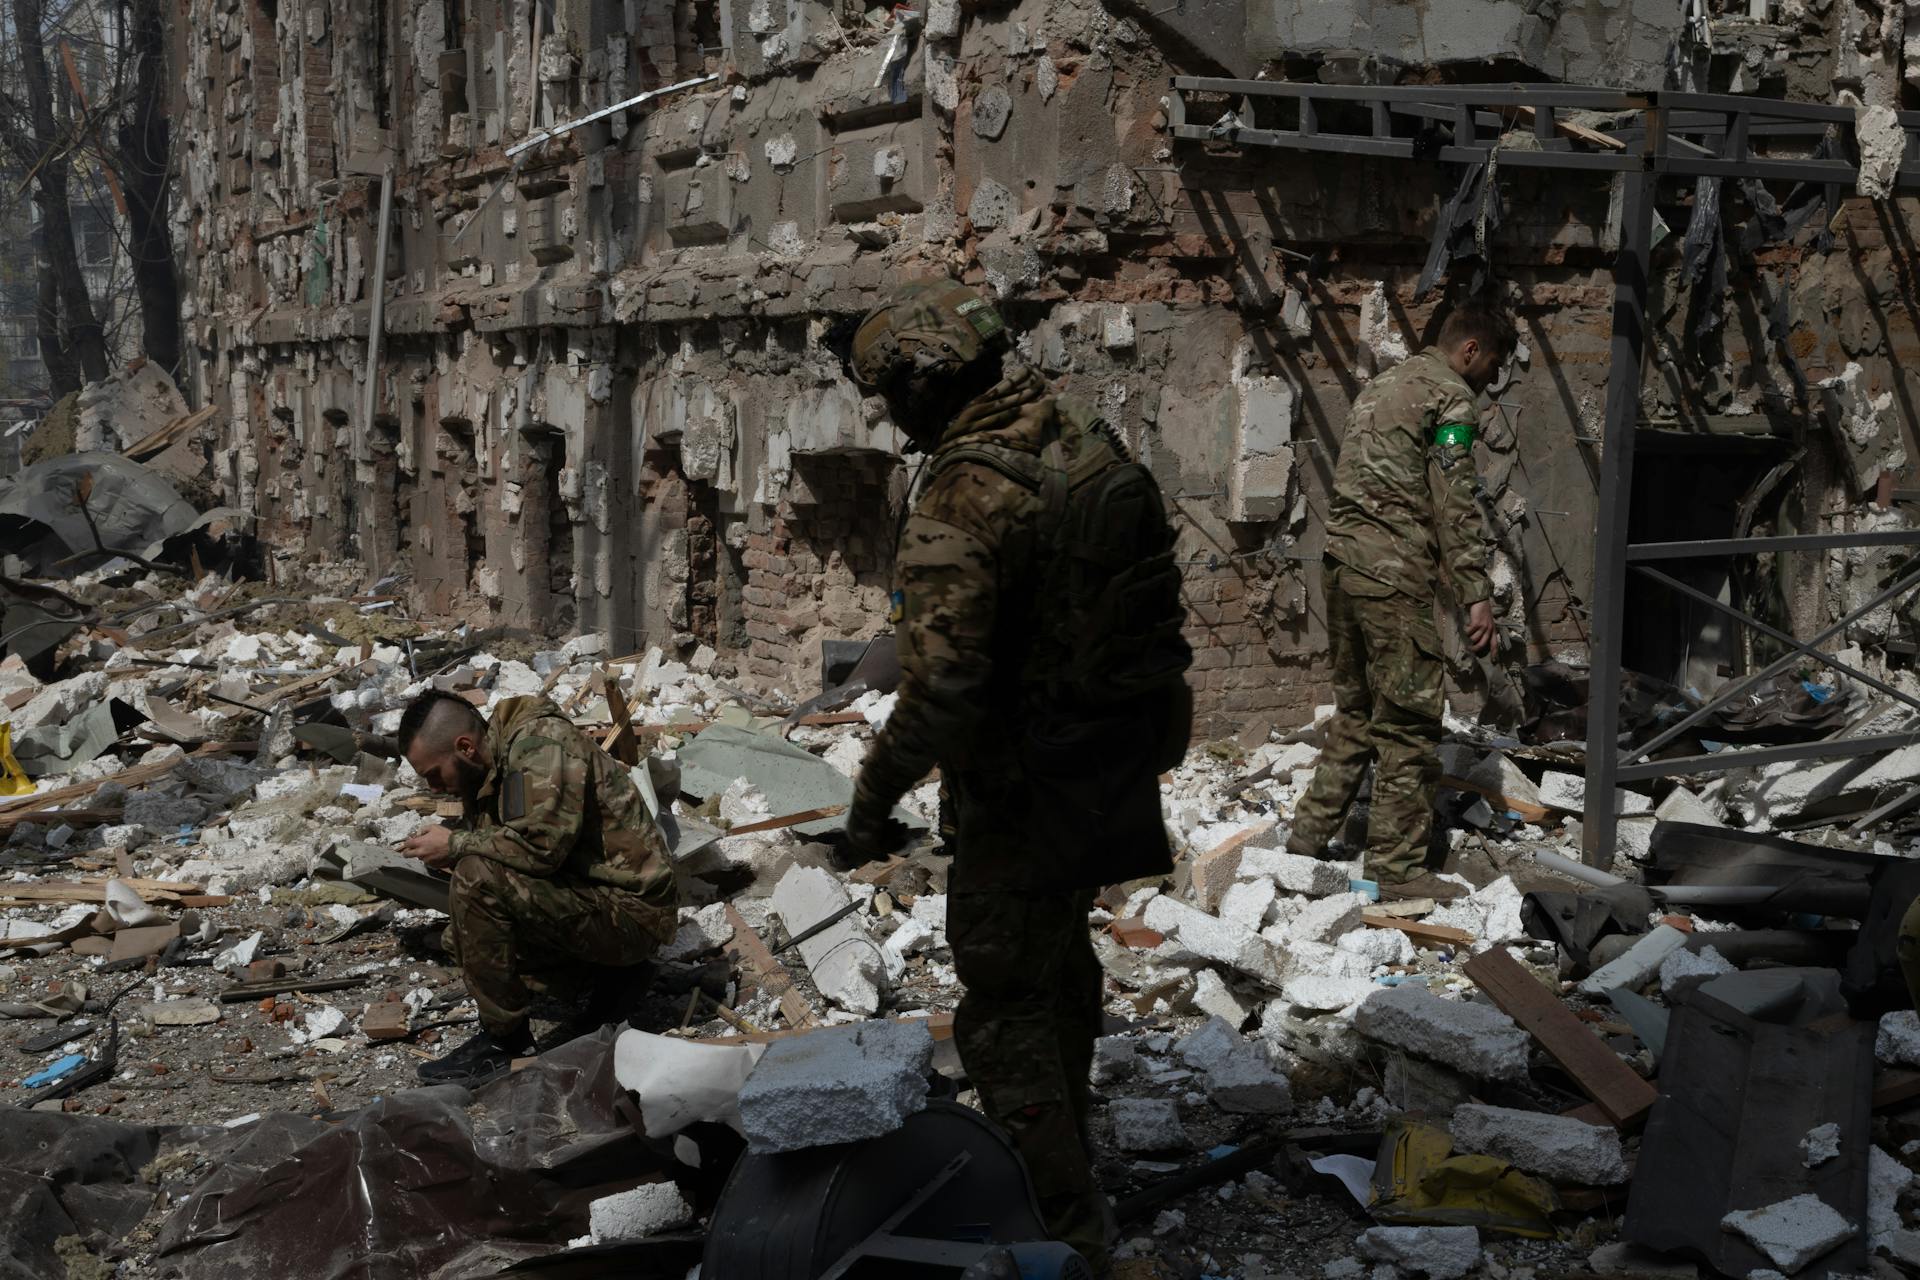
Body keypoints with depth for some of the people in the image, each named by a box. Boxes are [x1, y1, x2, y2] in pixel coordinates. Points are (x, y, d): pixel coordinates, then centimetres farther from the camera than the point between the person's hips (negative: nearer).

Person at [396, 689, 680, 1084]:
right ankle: (607, 968, 16)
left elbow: (541, 844, -28)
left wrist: (455, 844, -16)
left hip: (631, 912, -11)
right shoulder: (495, 763, 11)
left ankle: (502, 1040, -13)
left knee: (478, 878, -24)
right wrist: (450, 854, 0)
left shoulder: (540, 741, -18)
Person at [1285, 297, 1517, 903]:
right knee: (1408, 723, -2)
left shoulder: (1383, 384, 21)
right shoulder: (1450, 397, -7)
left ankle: (1310, 833, 22)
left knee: (1355, 710, 18)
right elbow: (1455, 505, -13)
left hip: (1342, 561, 9)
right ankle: (1397, 865, 2)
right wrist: (1476, 594, -13)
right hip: (1393, 574, -9)